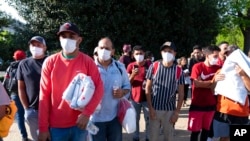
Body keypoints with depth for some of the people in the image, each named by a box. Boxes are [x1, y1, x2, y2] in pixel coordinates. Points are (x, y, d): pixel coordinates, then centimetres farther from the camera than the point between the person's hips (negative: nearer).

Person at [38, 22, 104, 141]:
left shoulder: (87, 61, -3)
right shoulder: (50, 62, -3)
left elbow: (99, 88, -6)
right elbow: (44, 95, -3)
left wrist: (87, 113, -17)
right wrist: (43, 127, -5)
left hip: (80, 123, 0)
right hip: (56, 125, 0)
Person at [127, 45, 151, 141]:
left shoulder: (149, 65, -3)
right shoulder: (131, 66, 1)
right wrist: (133, 75, -19)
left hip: (146, 97, -1)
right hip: (135, 97, 1)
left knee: (148, 119, 3)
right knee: (135, 119, 8)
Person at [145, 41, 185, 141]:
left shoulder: (178, 71, -2)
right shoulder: (153, 67, -3)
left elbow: (181, 93, 1)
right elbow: (148, 89, -1)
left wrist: (177, 112, -4)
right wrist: (150, 108, -6)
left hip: (170, 111, 0)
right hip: (154, 109, 0)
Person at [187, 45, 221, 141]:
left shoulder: (218, 68, 4)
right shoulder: (197, 67, -8)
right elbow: (197, 84, -16)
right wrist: (213, 81, -15)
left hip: (210, 105, 4)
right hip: (197, 105, -4)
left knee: (206, 130, 11)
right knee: (195, 131, 1)